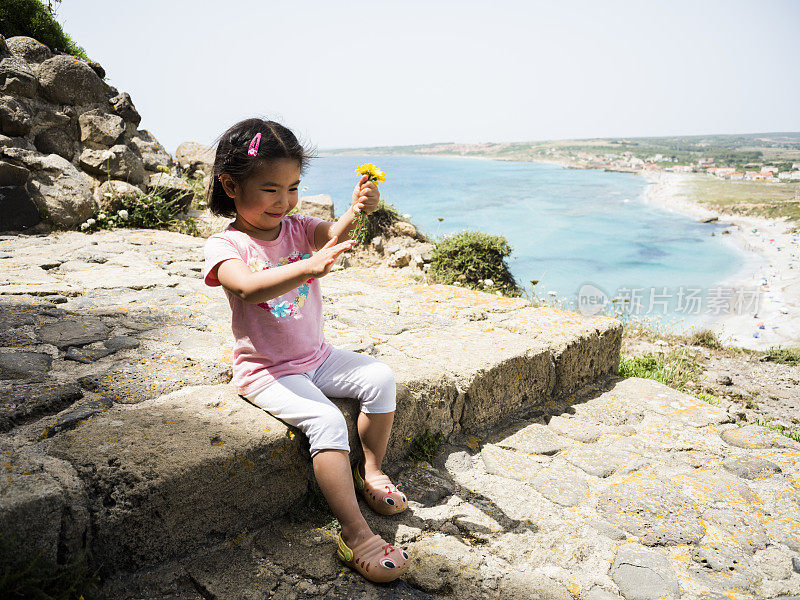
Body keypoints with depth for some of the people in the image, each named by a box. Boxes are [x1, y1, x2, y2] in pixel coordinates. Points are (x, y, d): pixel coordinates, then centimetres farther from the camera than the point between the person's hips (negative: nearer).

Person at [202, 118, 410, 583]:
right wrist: (307, 268, -52)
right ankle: (356, 536, -18)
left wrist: (356, 211, -44)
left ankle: (371, 472, 7)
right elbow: (250, 287, -36)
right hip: (266, 371, -6)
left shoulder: (296, 228, 1)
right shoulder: (225, 245, -14)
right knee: (327, 421, -27)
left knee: (381, 378, -11)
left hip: (317, 356, 6)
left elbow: (335, 233, -21)